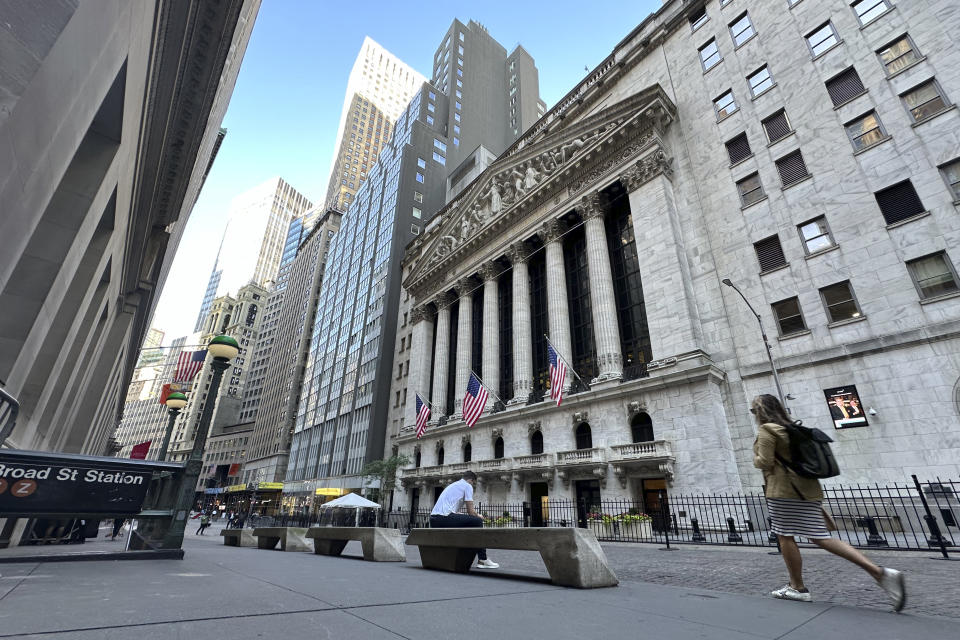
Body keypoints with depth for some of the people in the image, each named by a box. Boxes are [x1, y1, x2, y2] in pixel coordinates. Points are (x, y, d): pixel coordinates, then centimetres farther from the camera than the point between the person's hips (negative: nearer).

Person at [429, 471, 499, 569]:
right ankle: (482, 560, 0)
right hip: (444, 518, -9)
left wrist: (475, 515, 40)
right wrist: (478, 516, 21)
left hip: (433, 521, 9)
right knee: (477, 521, -2)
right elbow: (471, 512, -1)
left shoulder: (453, 485, 30)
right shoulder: (467, 486, 5)